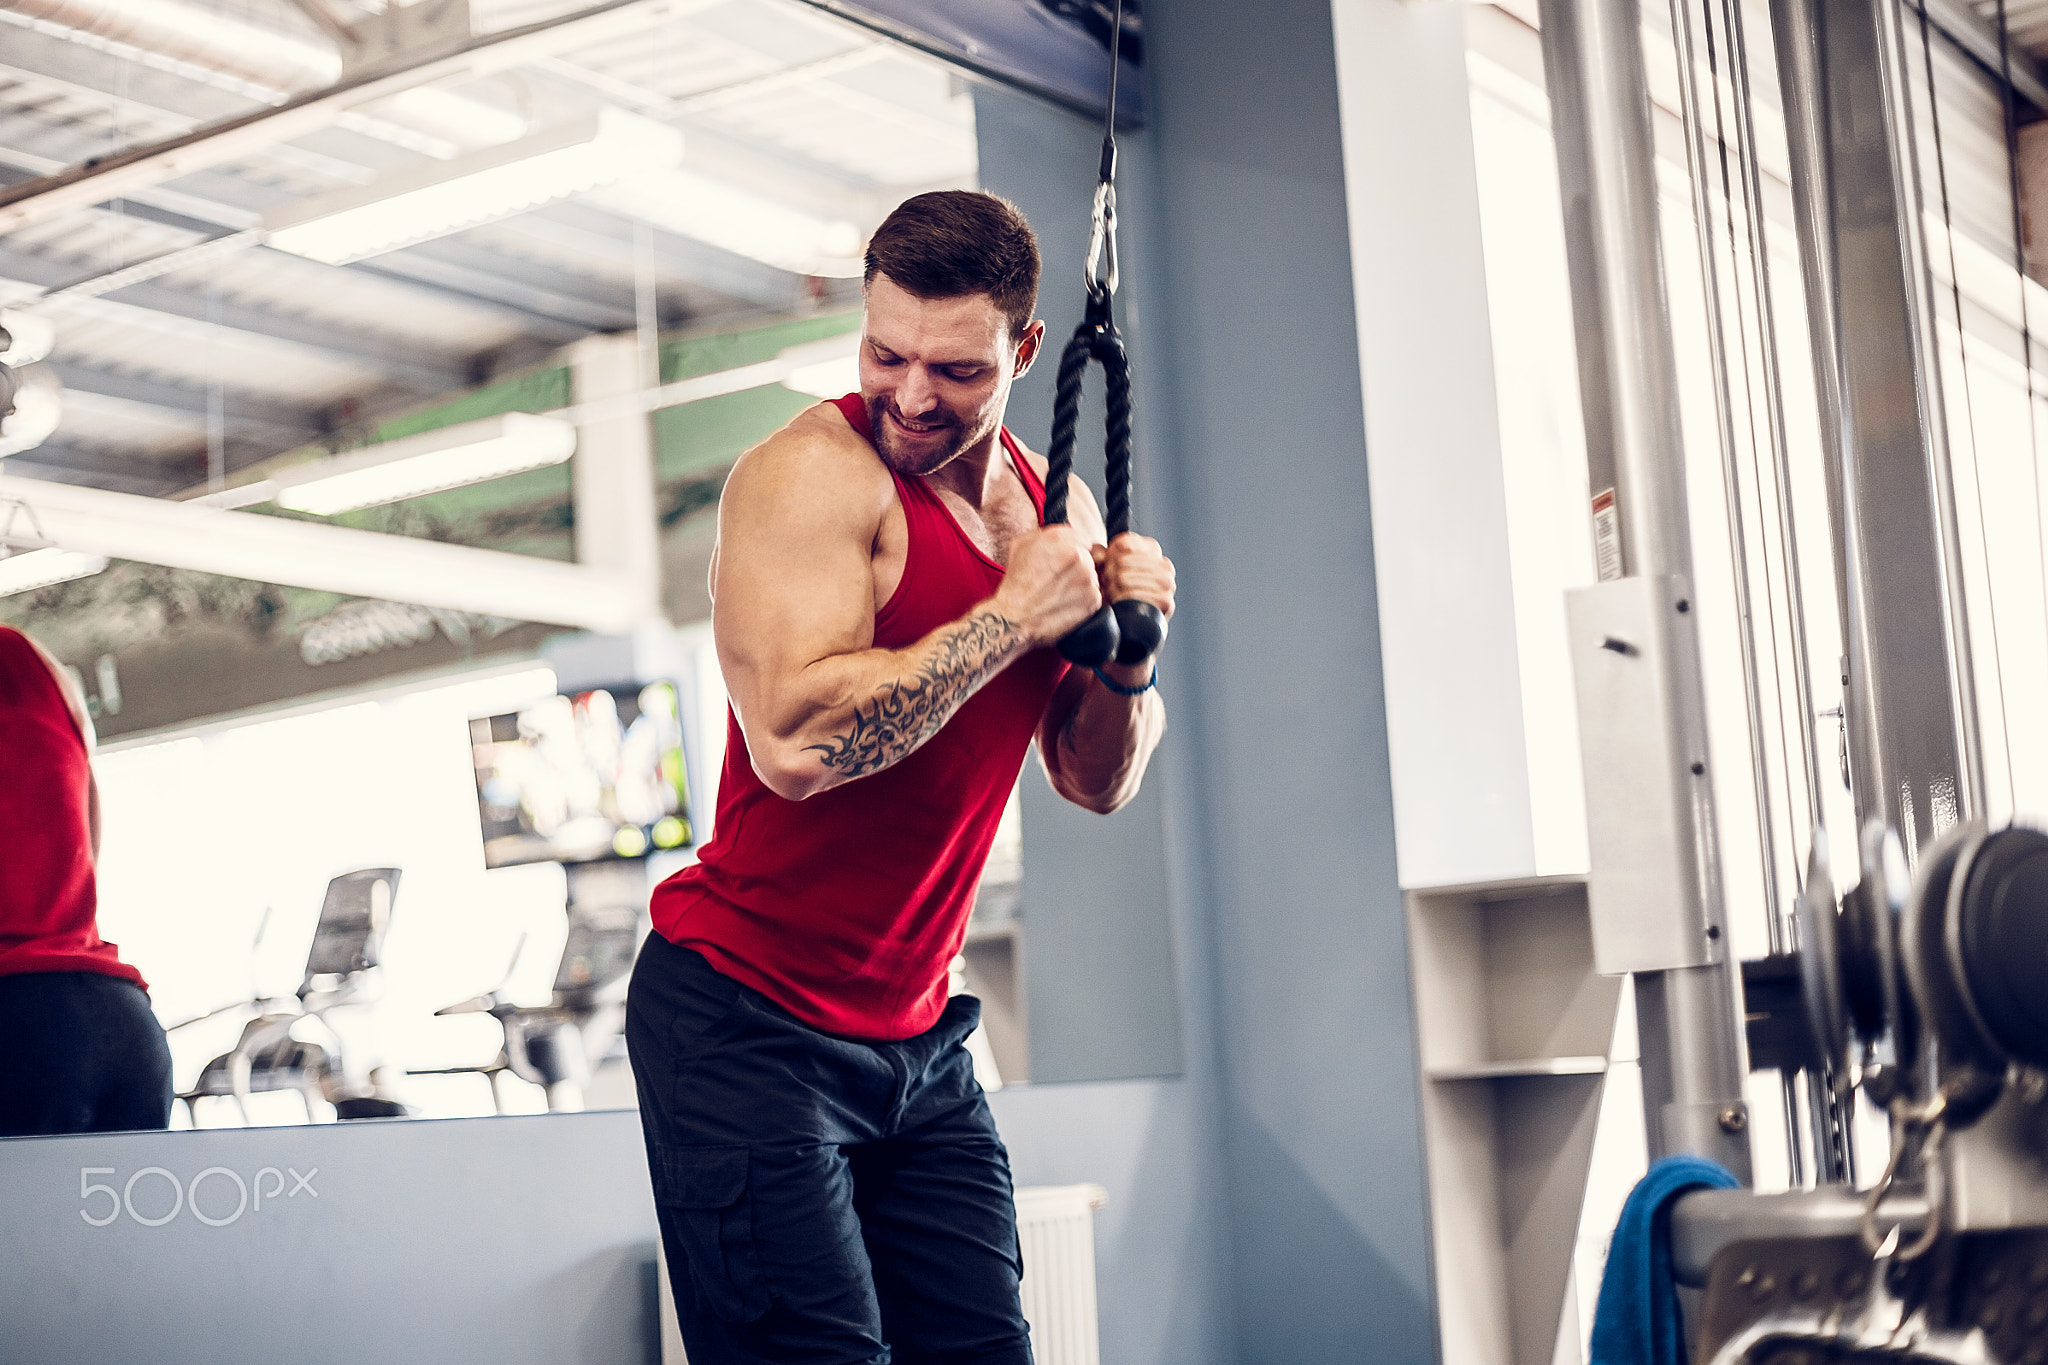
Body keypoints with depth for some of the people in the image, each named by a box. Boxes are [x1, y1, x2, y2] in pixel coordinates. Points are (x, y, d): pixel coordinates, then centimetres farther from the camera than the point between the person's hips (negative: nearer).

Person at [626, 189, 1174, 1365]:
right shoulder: (812, 472, -14)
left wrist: (1128, 659, -9)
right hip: (748, 1027, -6)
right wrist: (1013, 616, -22)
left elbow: (1099, 783, 11)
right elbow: (797, 740, -29)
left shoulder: (1056, 505, 8)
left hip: (917, 1039, 7)